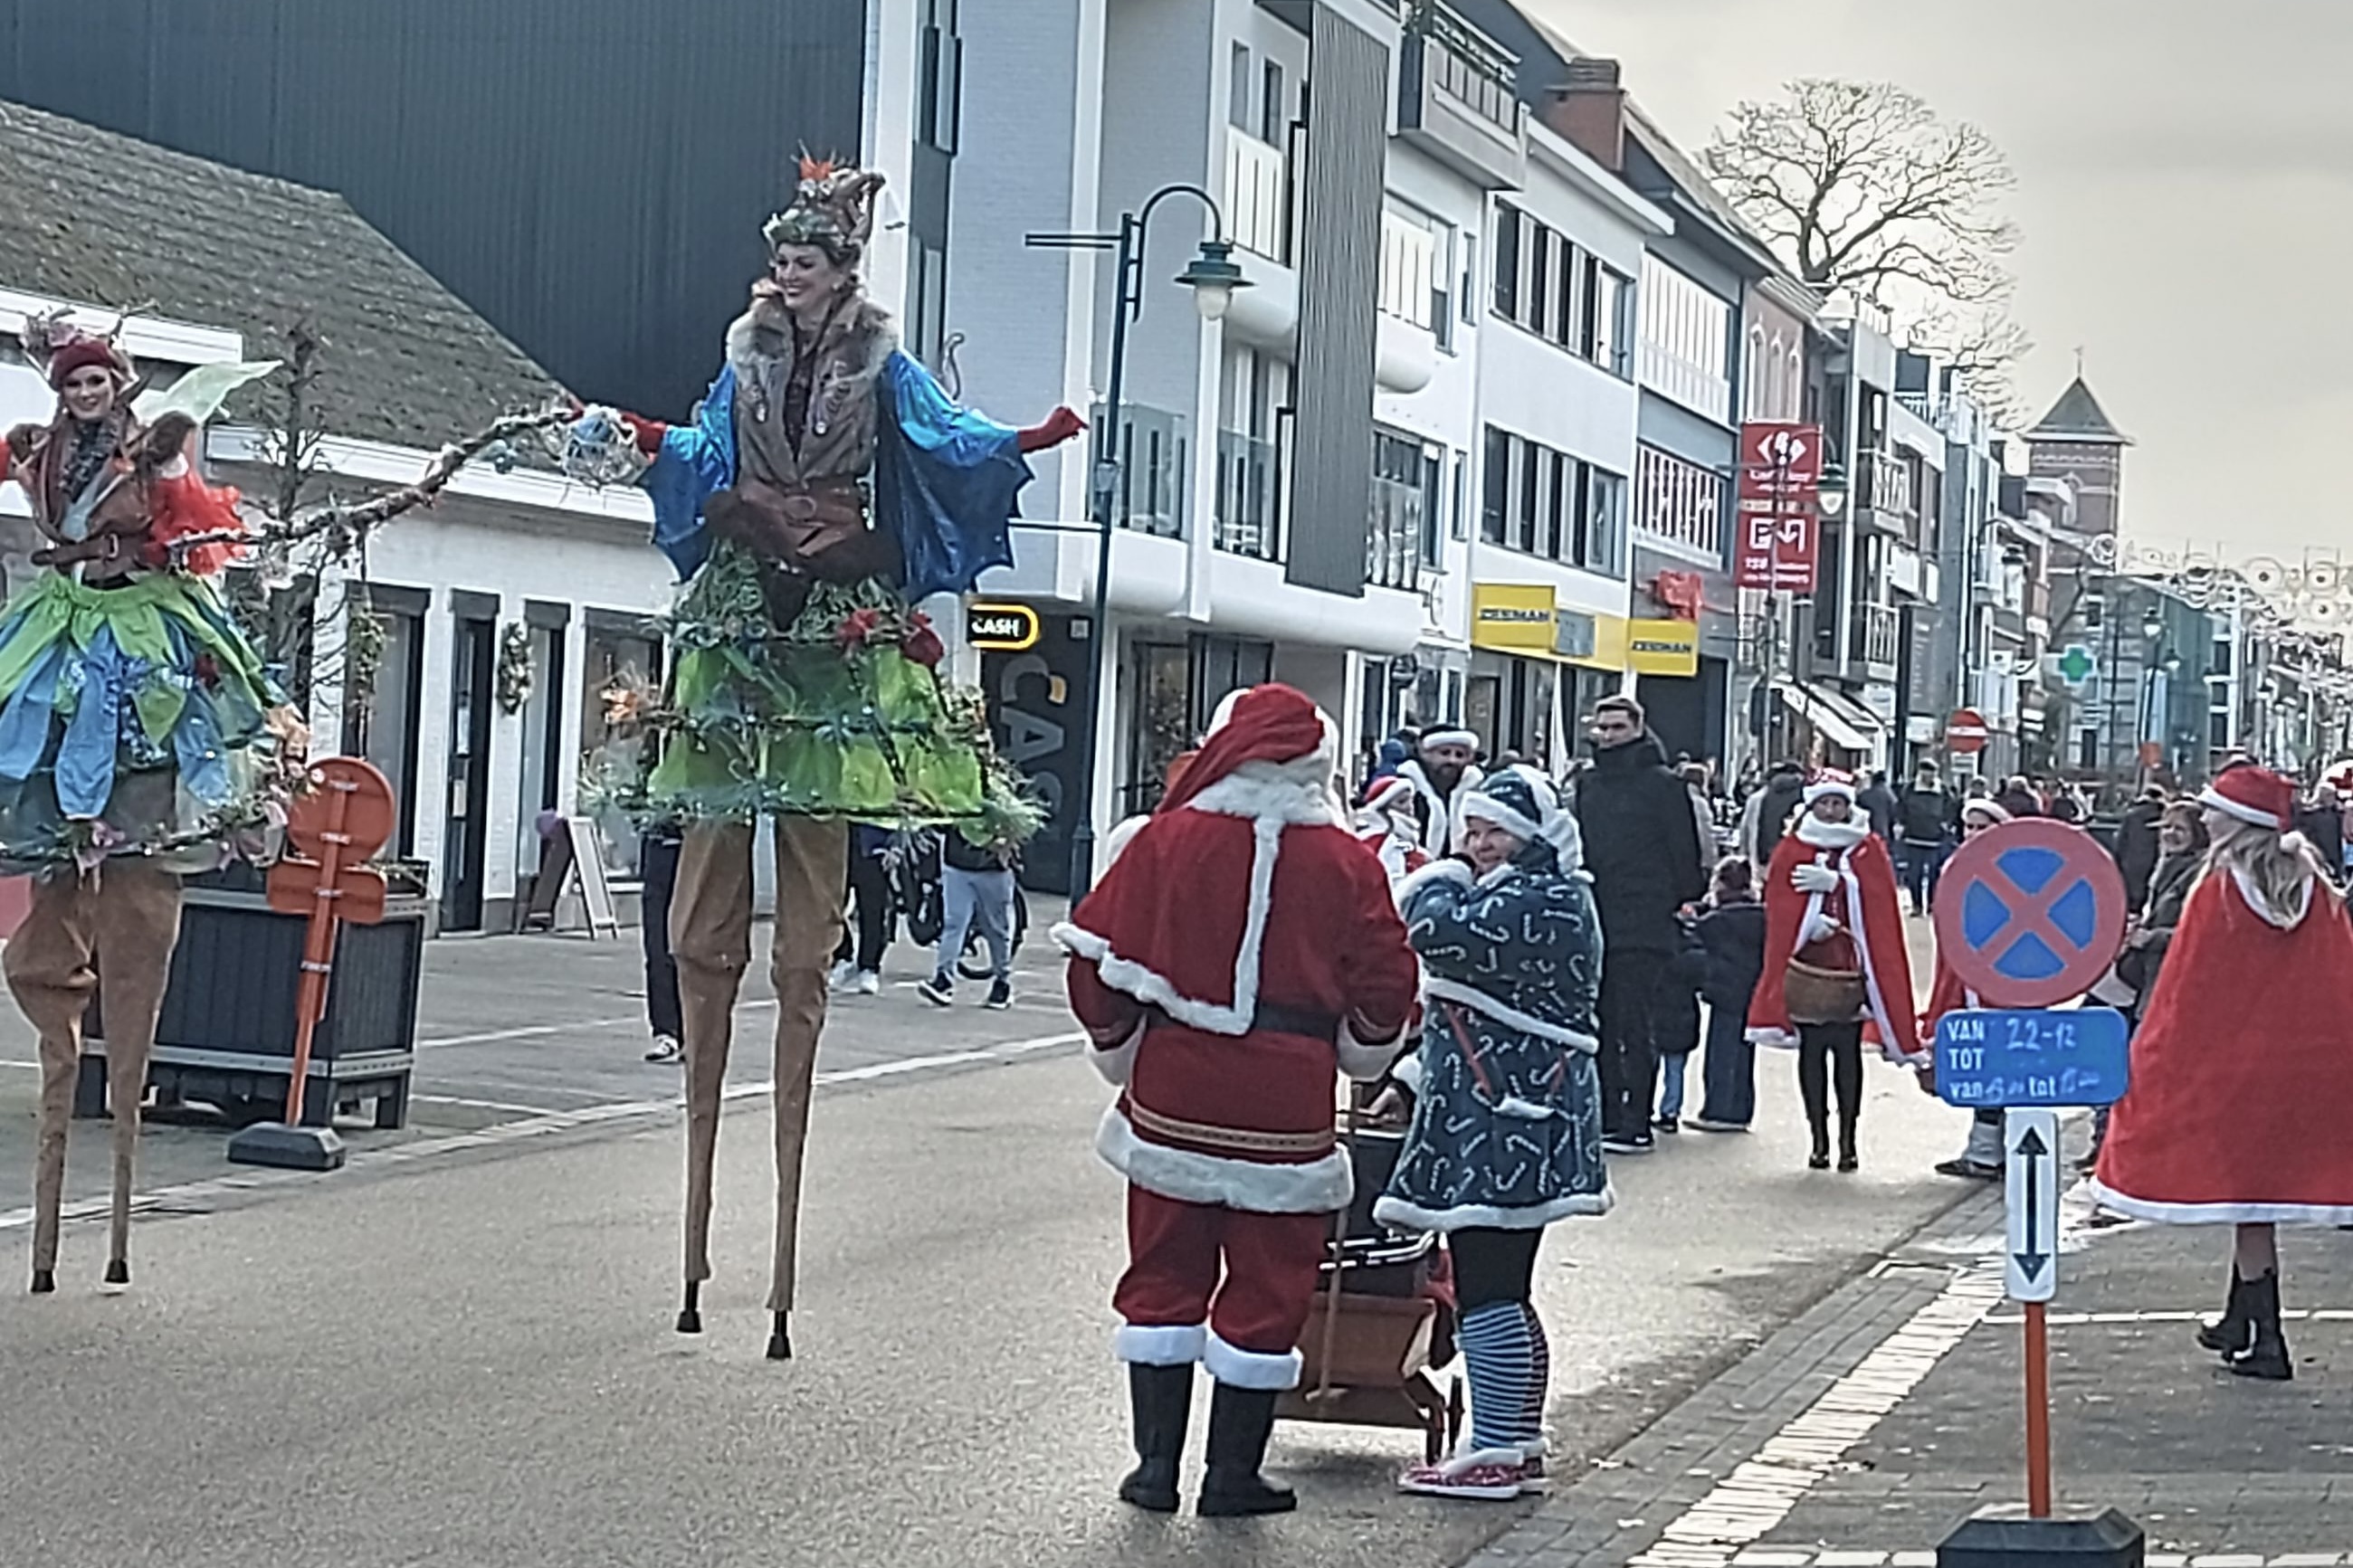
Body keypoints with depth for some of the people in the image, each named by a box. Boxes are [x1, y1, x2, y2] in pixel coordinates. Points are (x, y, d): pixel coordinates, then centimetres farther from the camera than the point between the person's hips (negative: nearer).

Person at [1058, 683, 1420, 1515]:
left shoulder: (1165, 840, -4)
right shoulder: (1345, 862, -4)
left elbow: (1101, 958, 0)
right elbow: (1385, 985, 1)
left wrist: (1120, 1048, 18)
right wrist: (1360, 1052, 22)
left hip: (1173, 1097, 1)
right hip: (1285, 1106, -1)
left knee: (1165, 1275, 12)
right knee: (1265, 1286, 8)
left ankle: (1155, 1463, 14)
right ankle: (1233, 1472, 12)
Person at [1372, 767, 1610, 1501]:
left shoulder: (1541, 905, -15)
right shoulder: (1523, 900, 21)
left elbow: (1440, 932, -26)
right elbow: (1476, 1006, 26)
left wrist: (1437, 881, -6)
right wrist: (1413, 1078, 21)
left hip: (1508, 1126, -11)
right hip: (1497, 1120, 11)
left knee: (1487, 1289, -9)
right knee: (1502, 1289, 16)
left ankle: (1495, 1454, -6)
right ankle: (1517, 1441, 23)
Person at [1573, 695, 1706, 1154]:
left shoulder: (1662, 785, -3)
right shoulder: (1589, 785, 16)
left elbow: (1684, 852, -3)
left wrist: (1683, 902, -4)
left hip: (1643, 926, -6)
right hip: (1595, 922, 6)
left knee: (1637, 1027, -7)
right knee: (1600, 1025, 8)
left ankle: (1636, 1124, -6)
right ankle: (1606, 1117, 14)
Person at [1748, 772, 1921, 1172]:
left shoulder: (1868, 850, 7)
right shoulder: (1792, 850, 5)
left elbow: (1879, 903, -4)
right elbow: (1779, 907, 1)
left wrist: (1834, 882, -15)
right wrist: (1810, 925, -14)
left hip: (1851, 968, 0)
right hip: (1807, 968, 0)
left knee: (1848, 1053, 2)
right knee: (1811, 1052, 3)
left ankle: (1847, 1139, 6)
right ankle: (1820, 1140, 9)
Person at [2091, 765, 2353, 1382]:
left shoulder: (2219, 891, -12)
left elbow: (2184, 986, -9)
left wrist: (2150, 1057, 0)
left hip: (2230, 1063, -5)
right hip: (2300, 1065, 5)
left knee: (2243, 1191, 1)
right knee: (2263, 1185, 15)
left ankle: (2266, 1340, -2)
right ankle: (2240, 1321, 28)